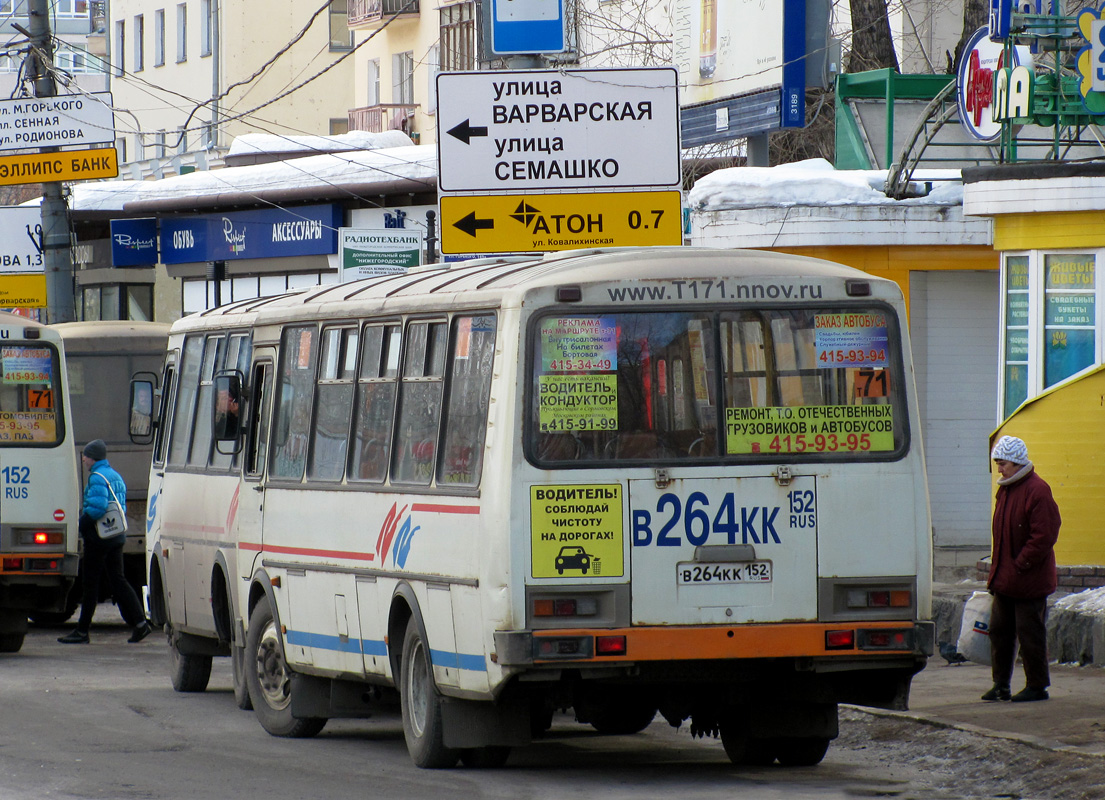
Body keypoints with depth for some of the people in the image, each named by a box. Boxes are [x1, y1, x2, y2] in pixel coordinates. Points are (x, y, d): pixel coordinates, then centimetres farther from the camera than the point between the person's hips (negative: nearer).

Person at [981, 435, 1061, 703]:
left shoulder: (1037, 491, -15)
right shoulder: (1005, 490, 13)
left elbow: (1044, 537, -19)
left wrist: (1020, 565, -17)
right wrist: (998, 567, 13)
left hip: (1028, 579, -9)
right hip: (1004, 579, 9)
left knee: (1029, 631, -2)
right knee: (999, 629, 9)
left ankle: (1037, 686, 6)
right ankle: (1000, 684, 16)